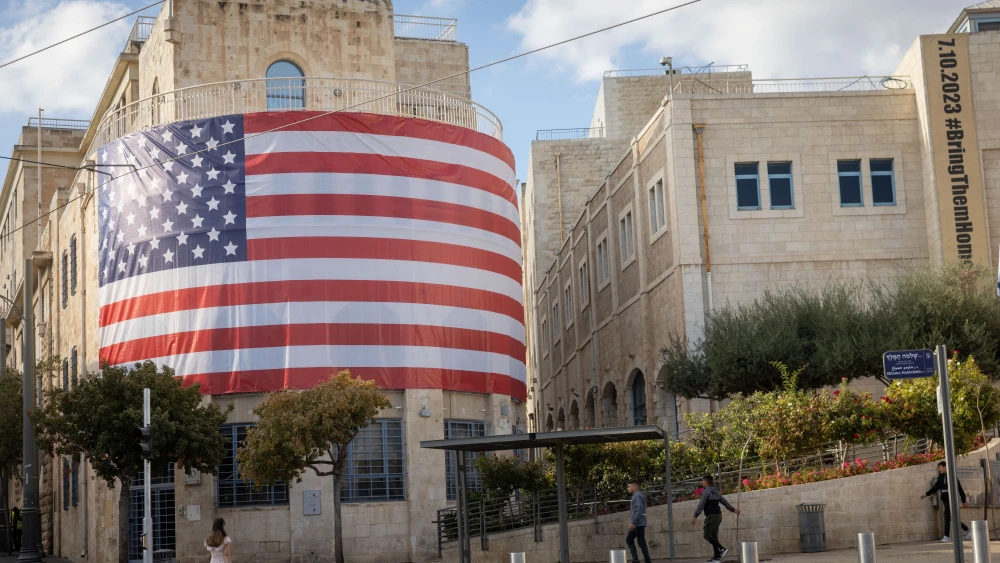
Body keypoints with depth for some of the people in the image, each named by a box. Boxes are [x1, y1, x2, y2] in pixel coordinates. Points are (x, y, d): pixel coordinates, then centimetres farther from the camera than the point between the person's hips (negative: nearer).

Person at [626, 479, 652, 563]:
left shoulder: (637, 496, -11)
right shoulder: (636, 495, 20)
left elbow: (639, 509, -22)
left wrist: (632, 522, -24)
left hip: (638, 524, -10)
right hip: (637, 524, 10)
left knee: (641, 542, -6)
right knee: (629, 539, 10)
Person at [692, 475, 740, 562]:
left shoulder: (706, 491, -10)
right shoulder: (715, 491, 16)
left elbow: (701, 505, -16)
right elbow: (724, 502, 24)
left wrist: (695, 516, -17)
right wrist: (733, 509, 36)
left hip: (712, 516, -9)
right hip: (718, 515, 9)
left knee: (708, 535, -9)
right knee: (713, 536, 9)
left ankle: (722, 549, -19)